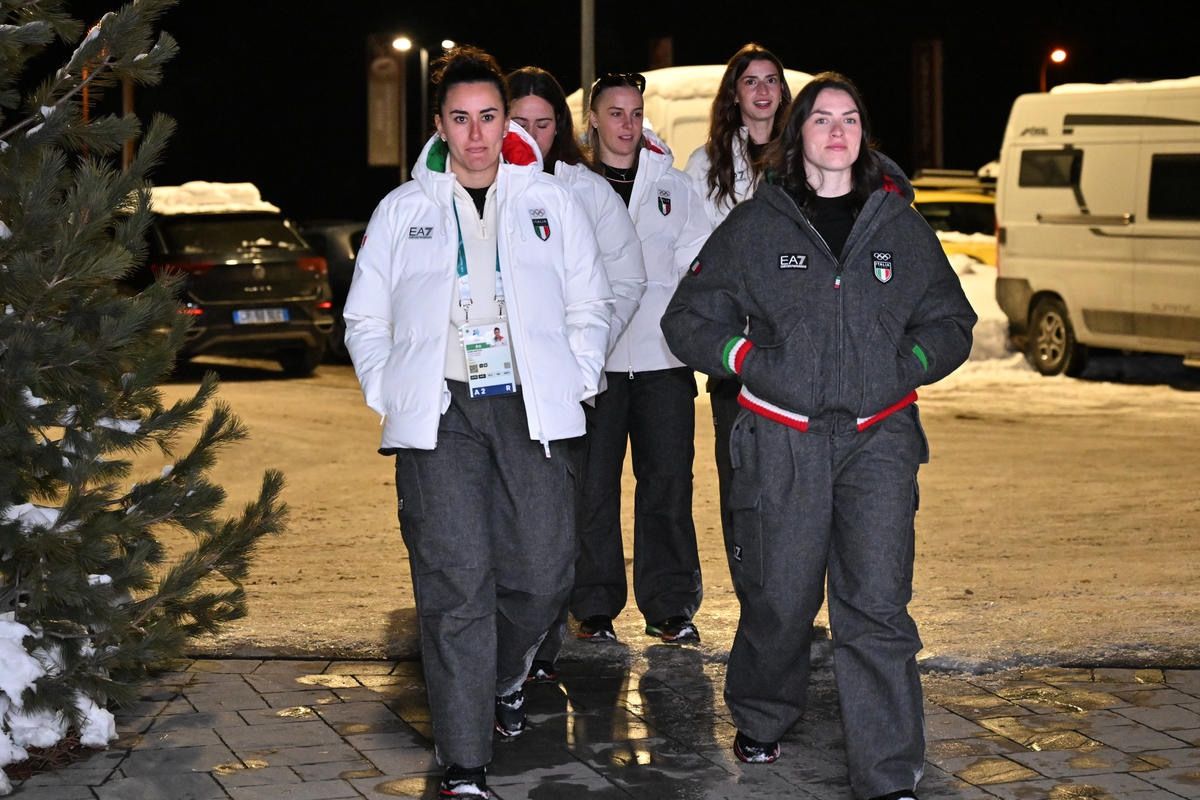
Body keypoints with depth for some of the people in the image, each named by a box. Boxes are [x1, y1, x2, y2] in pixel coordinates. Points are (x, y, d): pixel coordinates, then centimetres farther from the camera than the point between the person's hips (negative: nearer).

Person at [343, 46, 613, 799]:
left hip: (532, 409, 1)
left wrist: (576, 382, 6)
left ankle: (505, 675, 33)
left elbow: (589, 305, 18)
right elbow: (365, 319, 16)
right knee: (456, 586, -9)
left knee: (542, 574, -2)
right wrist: (393, 396, 3)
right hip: (440, 415, -1)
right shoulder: (403, 209, 11)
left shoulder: (551, 201, 12)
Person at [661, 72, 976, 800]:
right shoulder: (755, 225, 5)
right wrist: (754, 363, -3)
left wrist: (906, 366, 1)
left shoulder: (899, 223, 10)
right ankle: (762, 720, 35)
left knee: (877, 605, -10)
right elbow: (689, 319, 10)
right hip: (782, 439, 0)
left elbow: (952, 321, 18)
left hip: (878, 437, 1)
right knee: (778, 597, 5)